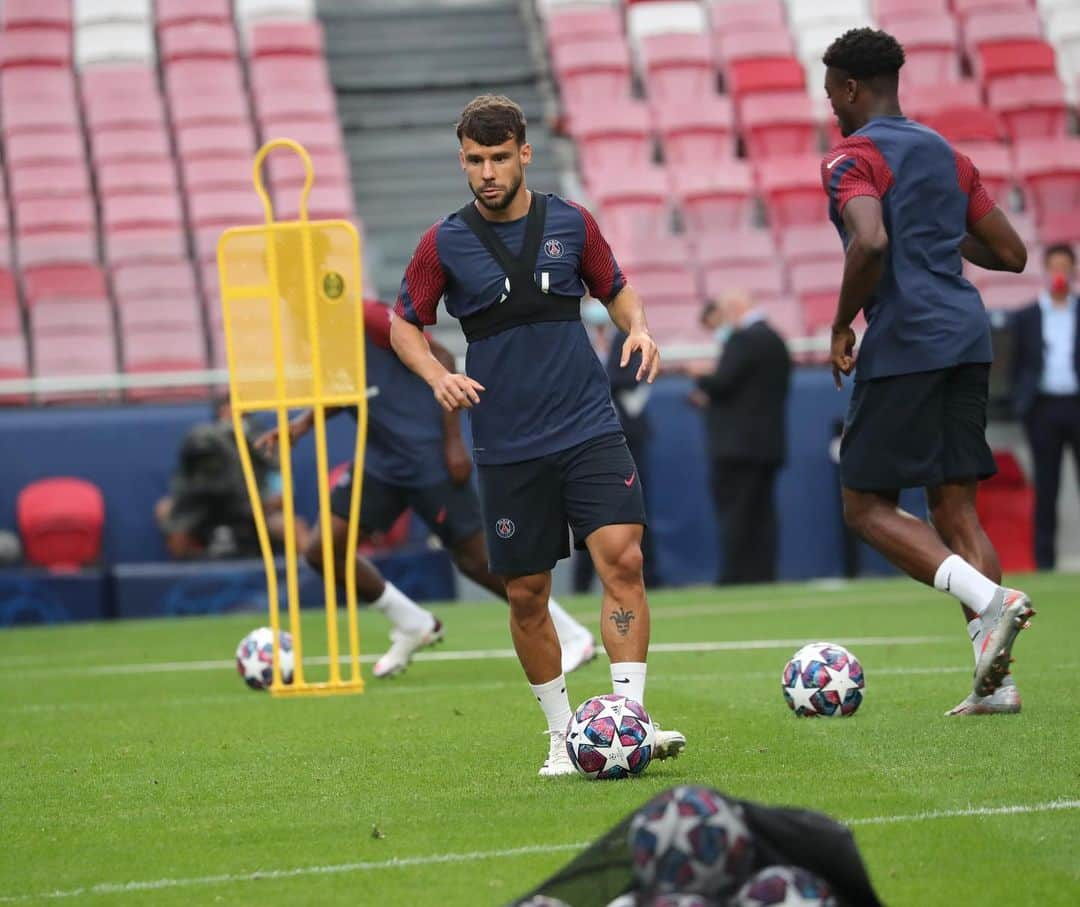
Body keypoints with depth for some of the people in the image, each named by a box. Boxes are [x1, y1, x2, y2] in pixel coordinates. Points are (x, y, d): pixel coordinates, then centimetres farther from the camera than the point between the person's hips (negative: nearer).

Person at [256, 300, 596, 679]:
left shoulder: (367, 317, -19)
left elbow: (440, 358, -16)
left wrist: (454, 441, -17)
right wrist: (302, 423, -1)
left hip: (429, 458, -8)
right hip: (379, 461, 8)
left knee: (477, 560, -4)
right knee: (322, 550, -1)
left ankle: (573, 637, 12)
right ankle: (413, 626, 17)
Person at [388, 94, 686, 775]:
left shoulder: (570, 223, 4)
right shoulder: (444, 244, 0)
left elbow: (617, 290, 17)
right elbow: (405, 324, 10)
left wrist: (639, 327, -4)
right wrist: (438, 376, -8)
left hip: (590, 429, 0)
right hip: (508, 449, 0)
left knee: (623, 560, -16)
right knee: (527, 593, 3)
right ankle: (563, 735, 19)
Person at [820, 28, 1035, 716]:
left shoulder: (852, 158, -4)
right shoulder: (946, 154, 19)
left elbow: (870, 243, -23)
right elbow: (1011, 254, 18)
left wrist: (842, 326, -10)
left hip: (905, 347, -7)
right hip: (968, 336, 7)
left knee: (868, 507, 1)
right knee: (955, 506, 7)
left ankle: (990, 600, -20)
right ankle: (996, 681, -3)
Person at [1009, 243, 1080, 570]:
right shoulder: (1026, 318, 9)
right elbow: (1019, 366, 8)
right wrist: (1021, 404, -2)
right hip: (1043, 407, 0)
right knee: (1046, 488, 3)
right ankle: (1045, 561, 5)